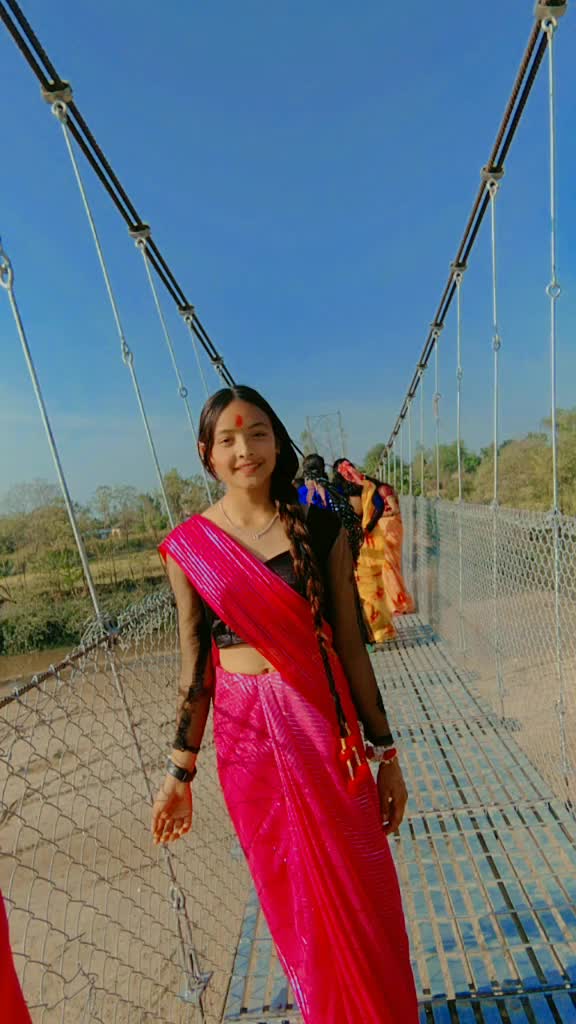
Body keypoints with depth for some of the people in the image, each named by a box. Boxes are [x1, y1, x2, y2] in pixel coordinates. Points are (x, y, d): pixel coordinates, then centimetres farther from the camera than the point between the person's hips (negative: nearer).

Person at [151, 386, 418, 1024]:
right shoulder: (188, 547, -5)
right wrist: (178, 774, 4)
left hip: (325, 724, 0)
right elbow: (194, 667, 0)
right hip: (246, 737, 1)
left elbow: (350, 647, -2)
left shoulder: (320, 530, -5)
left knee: (362, 893, 15)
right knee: (291, 898, 20)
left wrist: (386, 752, 2)